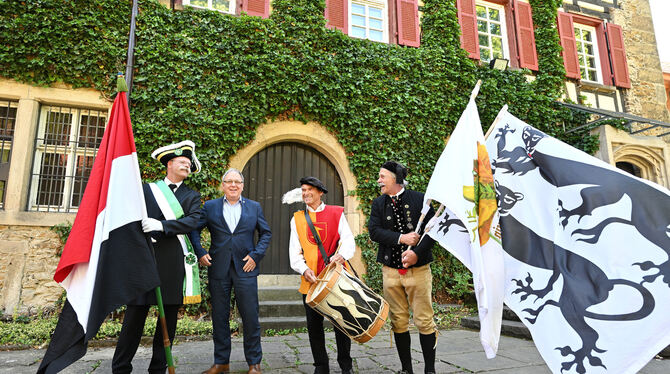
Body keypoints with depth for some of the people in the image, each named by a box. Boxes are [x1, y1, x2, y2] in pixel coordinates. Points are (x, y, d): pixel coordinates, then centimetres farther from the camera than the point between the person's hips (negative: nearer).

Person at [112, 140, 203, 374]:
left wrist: (162, 226, -15)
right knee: (136, 312, 0)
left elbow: (193, 221, -3)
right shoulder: (147, 189, 14)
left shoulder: (192, 196, 13)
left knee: (169, 316, 6)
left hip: (175, 262, 1)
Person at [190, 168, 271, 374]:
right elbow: (194, 229, 10)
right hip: (218, 270, 1)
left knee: (250, 317, 2)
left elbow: (266, 233, 10)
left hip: (245, 268, -1)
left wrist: (256, 255, -2)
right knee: (219, 317, 10)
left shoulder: (254, 207, 7)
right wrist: (200, 253, -1)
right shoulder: (210, 206, 7)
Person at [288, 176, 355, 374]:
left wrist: (341, 255, -25)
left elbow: (348, 239, -4)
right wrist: (304, 269, -13)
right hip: (310, 279, 2)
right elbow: (294, 250, 5)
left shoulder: (336, 213, 6)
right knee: (314, 325, 8)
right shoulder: (297, 218, 12)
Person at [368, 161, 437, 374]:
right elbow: (374, 231, -3)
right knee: (398, 322, 9)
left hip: (418, 269, -2)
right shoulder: (378, 204, 9)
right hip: (391, 270, 3)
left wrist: (417, 253, -16)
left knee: (424, 321, 2)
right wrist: (400, 238, -16)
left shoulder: (420, 199, 0)